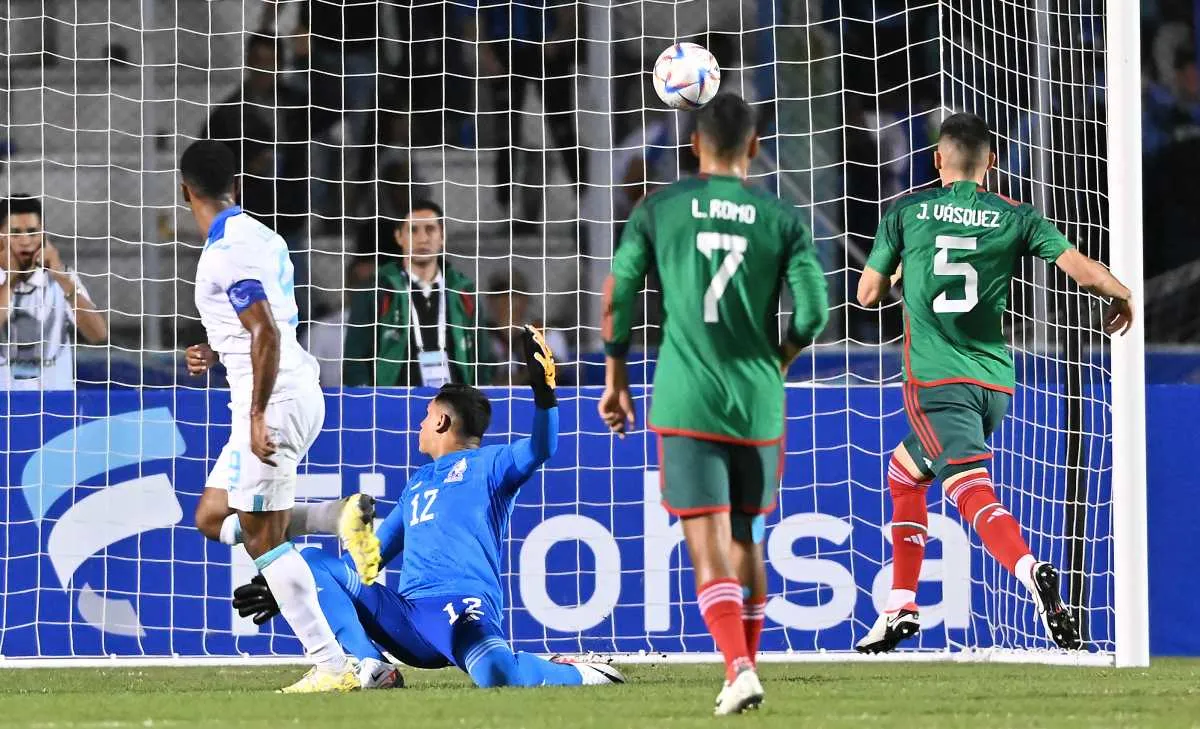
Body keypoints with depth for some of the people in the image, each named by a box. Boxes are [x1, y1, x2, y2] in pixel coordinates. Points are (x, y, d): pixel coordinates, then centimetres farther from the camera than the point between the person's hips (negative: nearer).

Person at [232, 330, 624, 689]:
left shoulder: (488, 464, 12)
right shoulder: (418, 483, 33)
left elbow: (540, 449, -8)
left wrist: (543, 390, -26)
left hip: (463, 612, -7)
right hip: (407, 622, 7)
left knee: (498, 673, -41)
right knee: (312, 563, -5)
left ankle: (578, 675, -8)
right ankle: (371, 669, -22)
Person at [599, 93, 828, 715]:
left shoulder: (659, 209, 2)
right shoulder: (781, 220, 2)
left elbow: (616, 297, 0)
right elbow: (813, 312, -4)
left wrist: (615, 380, 13)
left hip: (686, 405, -2)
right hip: (758, 405, 2)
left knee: (708, 545, -5)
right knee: (745, 535, 20)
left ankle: (739, 669, -22)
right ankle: (747, 662, 25)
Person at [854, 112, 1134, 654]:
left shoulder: (906, 213, 3)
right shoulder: (1015, 218, 5)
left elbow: (868, 294, 8)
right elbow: (1083, 271, -3)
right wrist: (1122, 296, 18)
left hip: (935, 380, -4)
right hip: (995, 380, 4)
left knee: (974, 493, -19)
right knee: (905, 469, 26)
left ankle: (1031, 572, -47)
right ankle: (900, 607, 26)